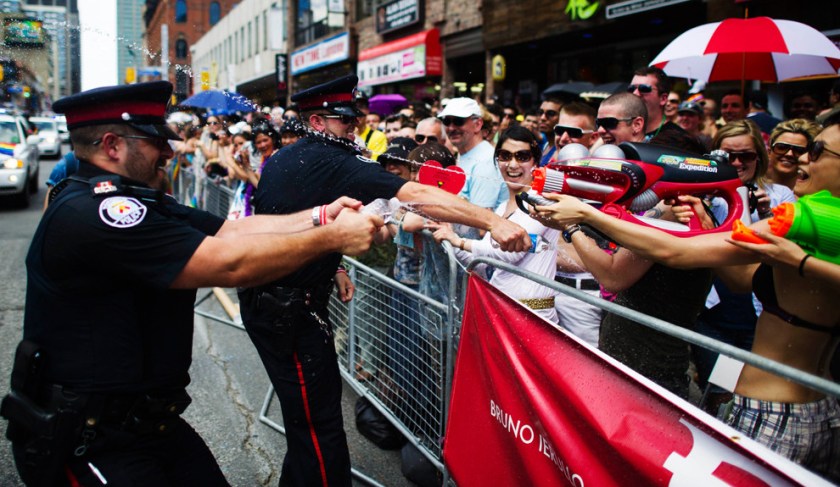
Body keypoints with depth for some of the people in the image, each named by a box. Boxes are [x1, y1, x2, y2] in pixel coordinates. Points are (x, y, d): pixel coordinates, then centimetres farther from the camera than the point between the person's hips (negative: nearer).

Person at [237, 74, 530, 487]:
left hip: (262, 296, 10)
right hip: (290, 312, -10)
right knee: (319, 424, -3)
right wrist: (492, 221, -32)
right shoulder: (334, 163, -18)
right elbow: (415, 195, -28)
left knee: (305, 412, 21)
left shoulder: (281, 159, 11)